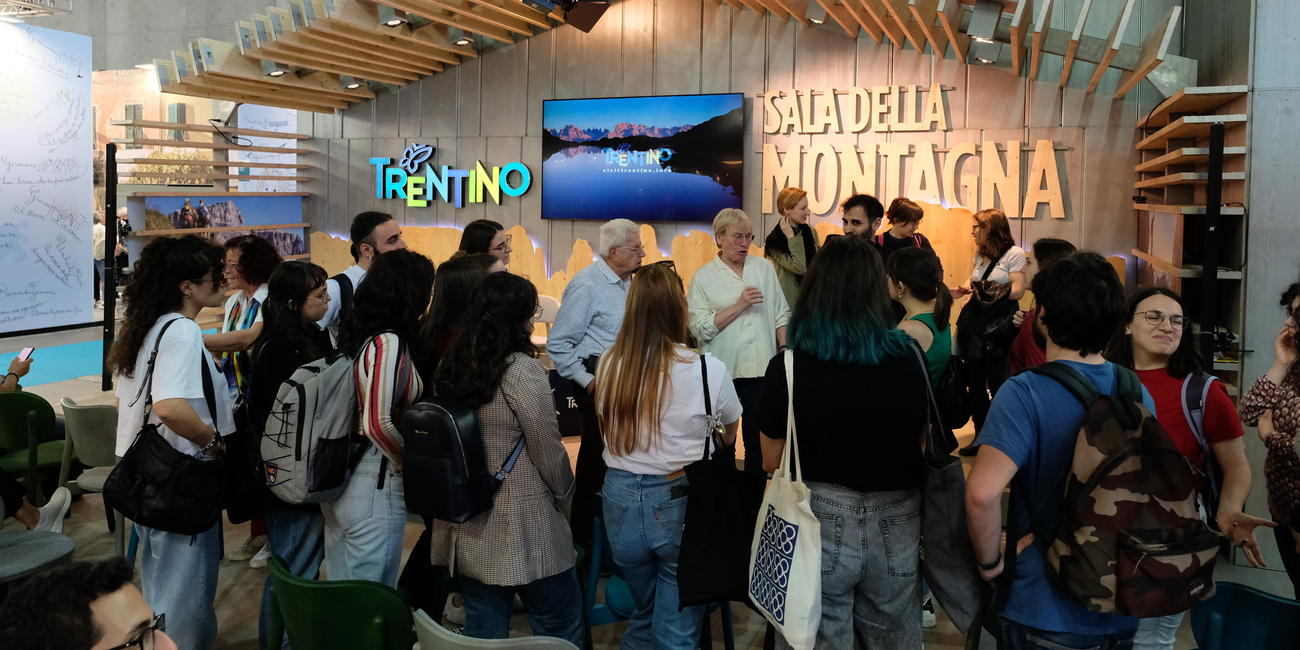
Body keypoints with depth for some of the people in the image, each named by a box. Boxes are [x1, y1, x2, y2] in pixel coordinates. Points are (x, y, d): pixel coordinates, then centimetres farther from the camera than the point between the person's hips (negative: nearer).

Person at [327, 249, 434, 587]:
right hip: (375, 488, -8)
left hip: (338, 481, 8)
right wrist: (408, 460, -9)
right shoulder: (389, 344, -19)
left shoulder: (357, 335, 7)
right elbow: (378, 423, -25)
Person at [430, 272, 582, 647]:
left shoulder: (450, 369, 3)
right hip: (524, 532, -7)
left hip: (468, 532, 7)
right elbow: (549, 453, -12)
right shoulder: (522, 371, -18)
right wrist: (564, 497, 5)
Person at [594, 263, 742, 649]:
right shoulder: (709, 369, -15)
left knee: (644, 614, 25)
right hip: (681, 504, -3)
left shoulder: (609, 364, -6)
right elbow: (730, 436, 3)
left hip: (621, 500, 4)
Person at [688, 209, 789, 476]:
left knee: (758, 438, 5)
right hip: (722, 370, -2)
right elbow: (700, 328, -10)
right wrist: (739, 305, -13)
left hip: (760, 367, 2)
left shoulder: (764, 268, 10)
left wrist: (785, 349, 5)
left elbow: (781, 314, 14)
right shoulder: (704, 277, 0)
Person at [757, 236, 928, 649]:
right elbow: (921, 443, 6)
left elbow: (771, 461, -4)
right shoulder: (908, 359, -7)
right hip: (895, 526, 2)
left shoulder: (787, 368, -14)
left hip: (819, 523, -2)